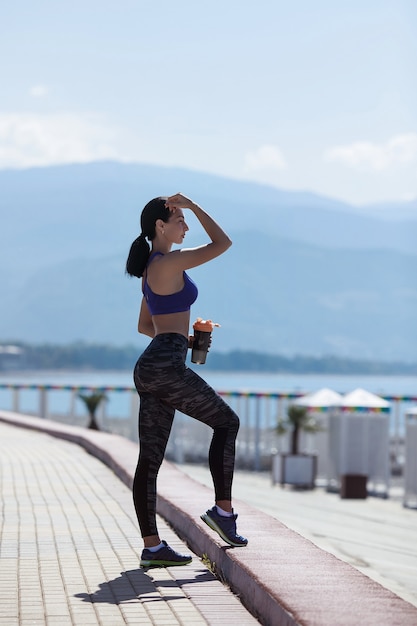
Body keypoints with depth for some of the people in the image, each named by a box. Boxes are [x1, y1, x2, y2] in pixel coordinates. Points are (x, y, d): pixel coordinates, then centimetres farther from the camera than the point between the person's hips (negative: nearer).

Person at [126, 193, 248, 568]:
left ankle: (152, 546, 2)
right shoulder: (168, 263, -10)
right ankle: (223, 510, 5)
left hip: (150, 368, 9)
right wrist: (193, 206, -2)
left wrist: (182, 338, 23)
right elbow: (222, 243, -8)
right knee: (227, 422, 5)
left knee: (150, 459, 3)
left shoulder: (153, 269, 20)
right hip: (167, 367, -9)